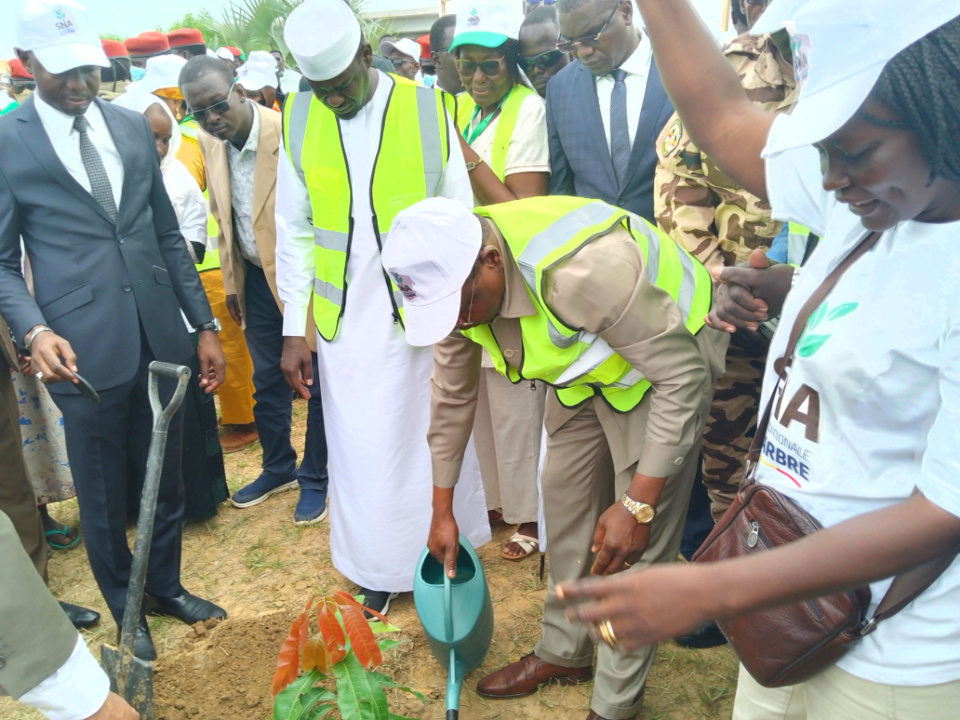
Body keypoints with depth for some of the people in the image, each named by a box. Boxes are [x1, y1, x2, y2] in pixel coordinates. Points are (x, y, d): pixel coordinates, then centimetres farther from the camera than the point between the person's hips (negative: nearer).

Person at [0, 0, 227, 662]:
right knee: (104, 497, 13)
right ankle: (125, 611, 37)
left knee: (166, 481, 17)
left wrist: (205, 325, 9)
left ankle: (167, 586, 41)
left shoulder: (134, 127, 8)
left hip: (161, 339, 4)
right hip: (85, 352, -3)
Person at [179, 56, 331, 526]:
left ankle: (315, 478, 26)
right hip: (257, 277, 6)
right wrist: (231, 282, 14)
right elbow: (223, 217, 11)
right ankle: (278, 468, 37)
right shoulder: (209, 144, 0)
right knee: (266, 381, 16)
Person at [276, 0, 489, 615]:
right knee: (362, 450, 10)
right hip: (345, 322, 2)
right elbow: (295, 233, 5)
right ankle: (380, 567, 30)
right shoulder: (298, 121, 0)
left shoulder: (427, 109, -6)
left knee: (435, 439, 10)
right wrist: (294, 329, 3)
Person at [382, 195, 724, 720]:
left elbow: (682, 377, -30)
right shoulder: (452, 277, -16)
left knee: (637, 545, -5)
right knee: (565, 498, 13)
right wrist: (442, 508, 6)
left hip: (662, 365, -6)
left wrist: (638, 504, -28)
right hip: (582, 369, 7)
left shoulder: (584, 270, -41)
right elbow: (451, 395, -1)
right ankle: (563, 651, 33)